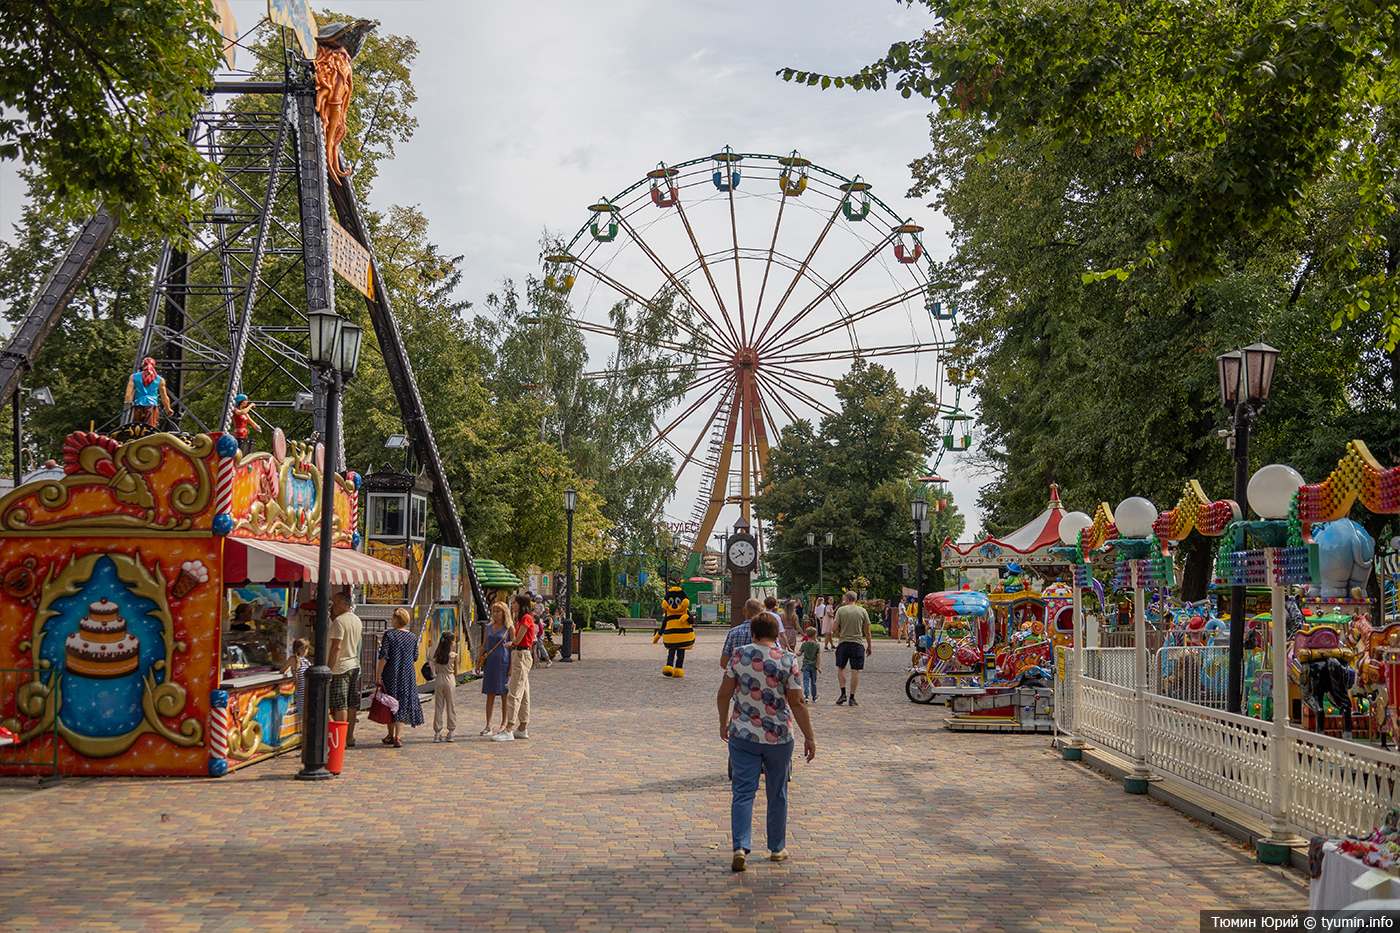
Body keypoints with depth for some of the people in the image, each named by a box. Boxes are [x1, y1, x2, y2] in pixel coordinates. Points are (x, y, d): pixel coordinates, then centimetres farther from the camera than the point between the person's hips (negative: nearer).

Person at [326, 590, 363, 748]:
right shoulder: (357, 620, 12)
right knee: (351, 704, 11)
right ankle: (350, 738, 15)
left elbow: (337, 647, -20)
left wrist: (329, 669, -18)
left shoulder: (339, 621, -15)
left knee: (340, 705, -5)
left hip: (340, 668, -9)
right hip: (354, 665, 9)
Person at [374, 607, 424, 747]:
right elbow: (415, 658, 10)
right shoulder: (413, 637, 4)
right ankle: (398, 737, -4)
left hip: (390, 674, -3)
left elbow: (384, 657, -13)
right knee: (403, 704, 5)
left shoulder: (389, 635, -9)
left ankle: (391, 735, 20)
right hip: (407, 675, 3)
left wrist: (378, 675, -10)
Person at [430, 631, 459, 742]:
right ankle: (450, 733, 8)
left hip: (438, 680, 3)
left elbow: (436, 671, 7)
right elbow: (455, 672, 0)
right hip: (450, 680, -3)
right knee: (450, 707, 5)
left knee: (438, 707, 7)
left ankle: (437, 733, 7)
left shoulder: (436, 655, 2)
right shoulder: (454, 655, -8)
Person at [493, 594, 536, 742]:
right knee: (523, 693, 12)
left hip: (522, 655, -11)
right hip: (517, 654, 11)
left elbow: (517, 640, -13)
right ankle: (523, 728, 16)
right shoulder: (521, 619, 20)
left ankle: (508, 730, -18)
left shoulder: (527, 618, -11)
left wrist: (510, 643, 4)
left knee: (514, 693, -14)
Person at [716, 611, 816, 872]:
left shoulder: (739, 654, -4)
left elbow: (724, 694, -1)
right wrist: (809, 737, -2)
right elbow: (797, 702, -9)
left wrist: (724, 723, 14)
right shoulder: (788, 660, -8)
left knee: (743, 792, 2)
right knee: (777, 794, 15)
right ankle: (777, 848, 25)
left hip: (742, 735, 0)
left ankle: (741, 847, -12)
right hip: (778, 737, 0)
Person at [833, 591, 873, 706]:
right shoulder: (863, 611, 2)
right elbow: (867, 631, 5)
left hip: (843, 643, 0)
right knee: (855, 671, 2)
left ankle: (843, 693, 3)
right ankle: (852, 698, 2)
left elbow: (835, 627, -6)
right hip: (857, 644, 0)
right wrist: (869, 646, 14)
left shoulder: (841, 610, -1)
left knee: (841, 668, 15)